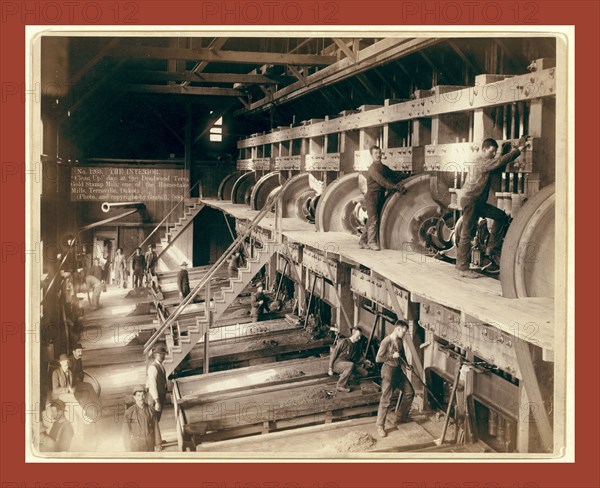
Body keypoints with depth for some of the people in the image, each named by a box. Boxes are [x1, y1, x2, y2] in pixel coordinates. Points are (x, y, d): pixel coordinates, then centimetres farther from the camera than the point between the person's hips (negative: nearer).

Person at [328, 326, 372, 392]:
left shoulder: (357, 345, 8)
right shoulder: (344, 342, -13)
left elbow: (359, 357, 20)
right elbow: (334, 354, -11)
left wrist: (365, 361, -1)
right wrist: (330, 368, -12)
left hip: (349, 363, 7)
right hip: (338, 363, -7)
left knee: (365, 373, -8)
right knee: (351, 365, -38)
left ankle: (344, 374, 0)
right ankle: (340, 386, -29)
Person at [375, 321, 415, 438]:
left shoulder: (400, 341, 5)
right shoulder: (386, 341, -20)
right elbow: (378, 359, -20)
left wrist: (406, 364, 4)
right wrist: (392, 356, -23)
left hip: (398, 370, 8)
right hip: (388, 371, -8)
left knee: (409, 392, 13)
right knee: (386, 399, -7)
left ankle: (401, 417, 28)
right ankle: (380, 426, 2)